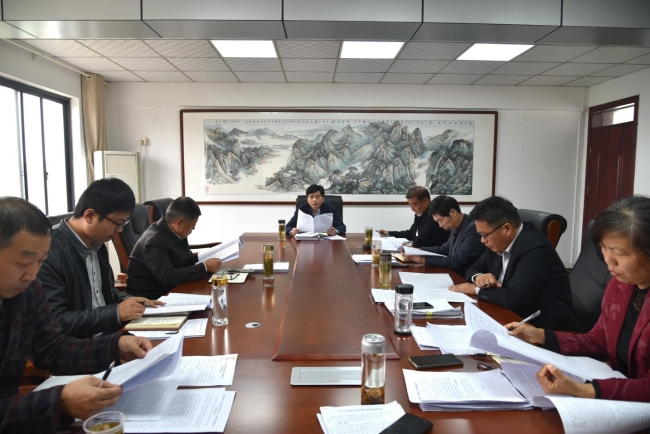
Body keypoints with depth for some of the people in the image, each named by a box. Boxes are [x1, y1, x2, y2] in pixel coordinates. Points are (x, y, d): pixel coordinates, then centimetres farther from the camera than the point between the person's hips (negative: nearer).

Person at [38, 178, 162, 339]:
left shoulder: (97, 243, 6)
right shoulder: (48, 252, -20)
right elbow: (54, 322, -21)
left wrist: (125, 300, 0)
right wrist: (116, 312, -22)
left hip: (110, 334, 8)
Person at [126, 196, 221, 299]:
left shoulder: (173, 232, -2)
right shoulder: (154, 242, -24)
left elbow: (182, 261, 9)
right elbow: (169, 278, -30)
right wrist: (204, 267, -24)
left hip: (167, 290, 7)